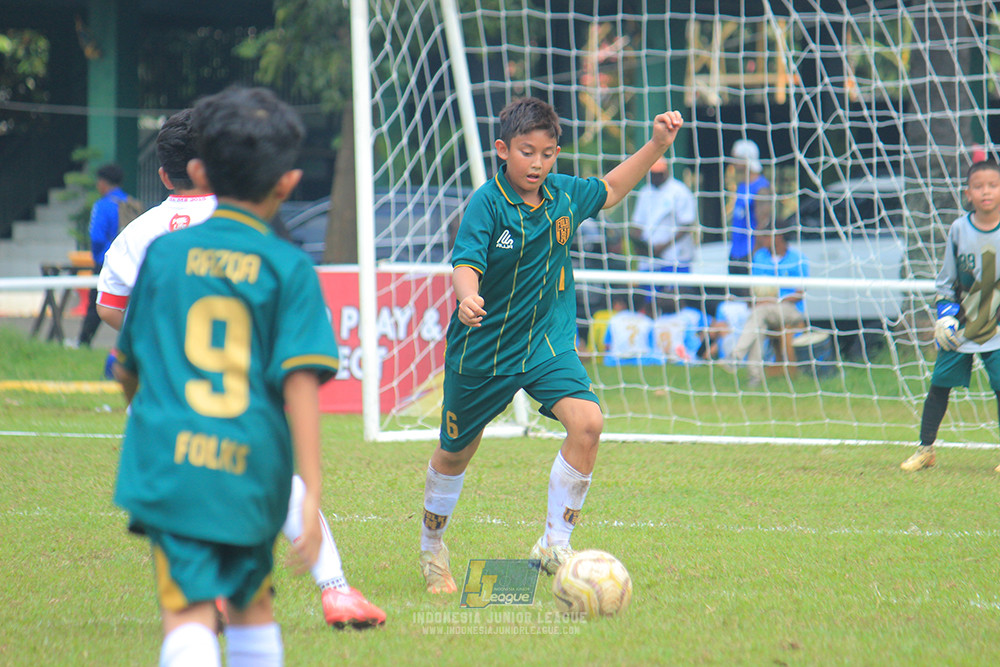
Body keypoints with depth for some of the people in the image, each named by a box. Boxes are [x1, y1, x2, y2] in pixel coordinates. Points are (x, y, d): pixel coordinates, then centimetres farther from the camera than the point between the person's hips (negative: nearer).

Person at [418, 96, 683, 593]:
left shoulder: (564, 195, -2)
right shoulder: (487, 203, -18)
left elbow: (609, 190, 19)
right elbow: (465, 264, -29)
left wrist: (656, 146, 9)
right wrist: (468, 297, -52)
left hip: (547, 342, 3)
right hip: (482, 348, -3)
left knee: (587, 421, -22)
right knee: (455, 454, 13)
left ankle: (554, 544, -11)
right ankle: (431, 550, 39)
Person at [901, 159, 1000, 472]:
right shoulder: (959, 230, -4)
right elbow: (946, 281, 6)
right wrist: (945, 315, -5)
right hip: (960, 326, 2)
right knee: (939, 383, 3)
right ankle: (926, 449, 17)